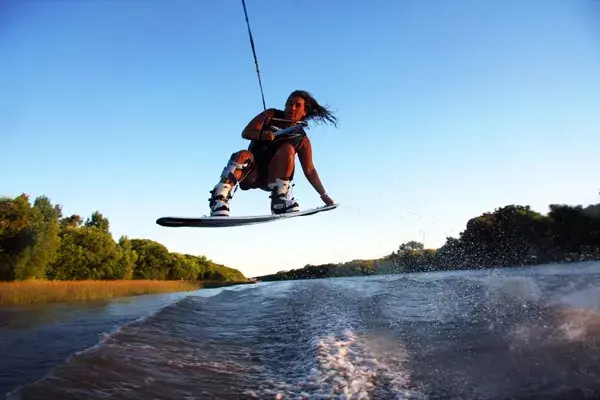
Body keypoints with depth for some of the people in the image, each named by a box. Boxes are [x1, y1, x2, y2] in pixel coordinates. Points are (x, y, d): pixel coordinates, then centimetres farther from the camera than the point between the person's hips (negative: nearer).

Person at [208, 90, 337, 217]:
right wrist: (261, 134, -22)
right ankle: (219, 200, -39)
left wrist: (324, 195, 1)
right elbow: (246, 133, 0)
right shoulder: (271, 115, 8)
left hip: (271, 178, 0)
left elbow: (310, 170, 8)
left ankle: (280, 199, -24)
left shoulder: (302, 139, 7)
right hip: (251, 173, 0)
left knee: (288, 149, -25)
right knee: (244, 155, -33)